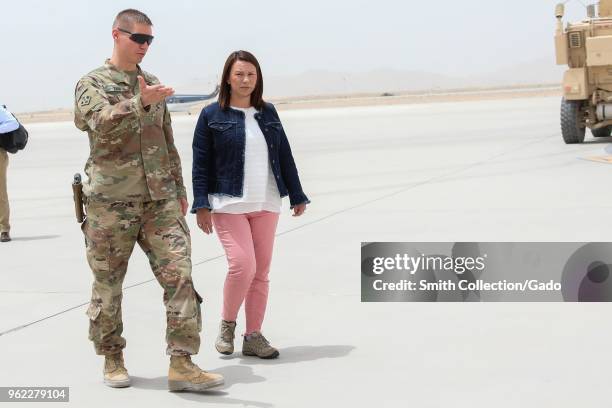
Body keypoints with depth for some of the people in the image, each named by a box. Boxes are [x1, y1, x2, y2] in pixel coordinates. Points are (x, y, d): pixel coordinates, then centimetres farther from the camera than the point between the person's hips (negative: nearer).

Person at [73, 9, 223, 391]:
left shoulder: (154, 85, 17)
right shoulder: (92, 84, 0)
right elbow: (103, 122, -21)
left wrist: (179, 191, 19)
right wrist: (140, 103, -37)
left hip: (160, 201, 4)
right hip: (111, 201, -4)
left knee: (179, 274, -8)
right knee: (108, 283, 5)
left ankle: (182, 363, -8)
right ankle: (112, 359, 23)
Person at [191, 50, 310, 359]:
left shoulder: (268, 113, 13)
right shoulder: (212, 116, 0)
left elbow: (285, 157, 16)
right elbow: (201, 164, -2)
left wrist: (297, 196, 15)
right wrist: (201, 205, -9)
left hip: (266, 204, 5)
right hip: (228, 205, -5)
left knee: (261, 272, 5)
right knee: (242, 265, -17)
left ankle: (253, 336, 14)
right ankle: (227, 325, 6)